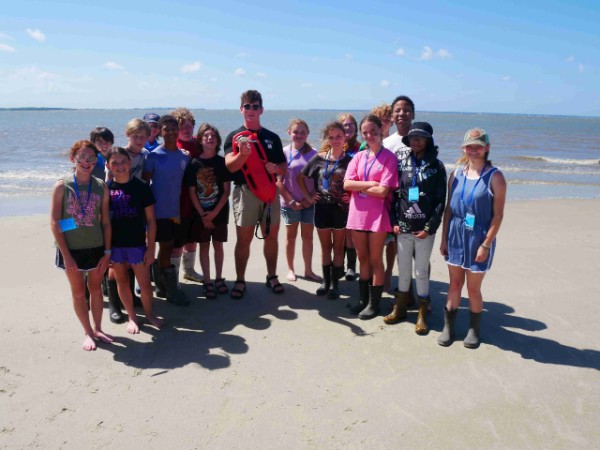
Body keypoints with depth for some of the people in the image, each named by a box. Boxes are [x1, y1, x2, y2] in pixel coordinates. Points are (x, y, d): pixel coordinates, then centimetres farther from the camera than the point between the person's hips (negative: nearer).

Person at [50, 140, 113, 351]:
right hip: (71, 249, -2)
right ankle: (88, 332, 27)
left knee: (96, 288, 15)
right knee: (78, 292, 11)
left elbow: (106, 221, 1)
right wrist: (66, 255, -12)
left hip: (96, 247, 2)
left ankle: (97, 329, 32)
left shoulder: (101, 186, -3)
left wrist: (107, 252, -2)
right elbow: (54, 223, -9)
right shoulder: (62, 186, -9)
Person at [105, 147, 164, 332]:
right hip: (114, 244, 2)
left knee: (144, 282, 5)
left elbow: (151, 219, -3)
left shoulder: (141, 186, -7)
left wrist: (151, 247, -5)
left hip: (137, 243, -1)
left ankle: (149, 314, 29)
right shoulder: (105, 188, -2)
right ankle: (132, 317, 32)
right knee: (122, 281, 13)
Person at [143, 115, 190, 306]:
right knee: (166, 247, 0)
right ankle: (171, 290, 9)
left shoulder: (184, 157, 8)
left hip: (177, 211, 5)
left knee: (168, 247, 12)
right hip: (160, 210, -5)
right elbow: (145, 183, -4)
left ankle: (161, 285, 26)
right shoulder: (153, 156, -5)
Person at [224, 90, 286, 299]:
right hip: (245, 191, -3)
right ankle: (240, 281, 13)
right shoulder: (234, 136, 1)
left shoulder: (272, 137, 11)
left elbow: (284, 166, 14)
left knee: (272, 236, 9)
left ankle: (272, 277, 24)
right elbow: (230, 166, -13)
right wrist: (243, 153, -33)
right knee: (244, 238, 1)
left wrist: (276, 168, -9)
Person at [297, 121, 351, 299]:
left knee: (338, 247, 8)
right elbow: (300, 177, 9)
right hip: (322, 207, 2)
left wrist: (352, 197, -13)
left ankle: (334, 283, 18)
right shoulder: (319, 158, 0)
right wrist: (308, 196, 4)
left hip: (341, 208, -2)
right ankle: (325, 281, 24)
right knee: (325, 247, 12)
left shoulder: (350, 160, -5)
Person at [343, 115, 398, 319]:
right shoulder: (358, 156, 8)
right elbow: (347, 184, -4)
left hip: (377, 215, -4)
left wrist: (359, 187, -5)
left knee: (375, 260, 6)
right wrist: (370, 184, -13)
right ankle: (363, 299, 28)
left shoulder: (389, 157, -7)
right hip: (357, 213, 5)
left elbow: (383, 191, -16)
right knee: (363, 258, 15)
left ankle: (374, 303, 18)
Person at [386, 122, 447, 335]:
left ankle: (422, 314, 18)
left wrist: (430, 227, -10)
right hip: (403, 227, 3)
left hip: (424, 229, -3)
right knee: (403, 269, 12)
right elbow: (394, 194, 6)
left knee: (421, 272, 4)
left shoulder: (436, 166, -1)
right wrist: (394, 222, -3)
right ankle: (400, 308, 27)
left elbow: (440, 200, -4)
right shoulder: (402, 164, 6)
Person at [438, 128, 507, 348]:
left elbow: (497, 215, -10)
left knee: (473, 288, 7)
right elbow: (448, 208, 7)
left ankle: (474, 330, 27)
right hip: (455, 235, 4)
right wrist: (444, 237, 5)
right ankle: (448, 327, 24)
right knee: (454, 284, 13)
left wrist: (486, 244, -14)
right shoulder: (457, 173, 4)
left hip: (478, 237, -3)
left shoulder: (495, 177, -8)